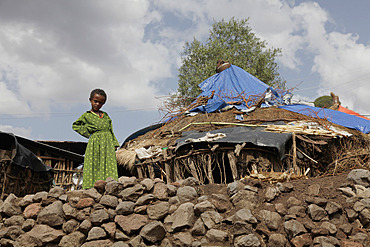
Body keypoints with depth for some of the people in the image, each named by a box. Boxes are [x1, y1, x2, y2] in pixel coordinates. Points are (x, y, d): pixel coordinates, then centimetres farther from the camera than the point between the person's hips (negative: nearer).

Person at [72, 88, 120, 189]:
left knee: (109, 167, -4)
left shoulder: (105, 115, 17)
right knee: (94, 166, -9)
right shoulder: (86, 115, 7)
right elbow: (75, 125, 13)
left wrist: (115, 144, 9)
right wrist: (88, 133, 4)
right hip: (95, 144, -3)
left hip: (108, 144, 3)